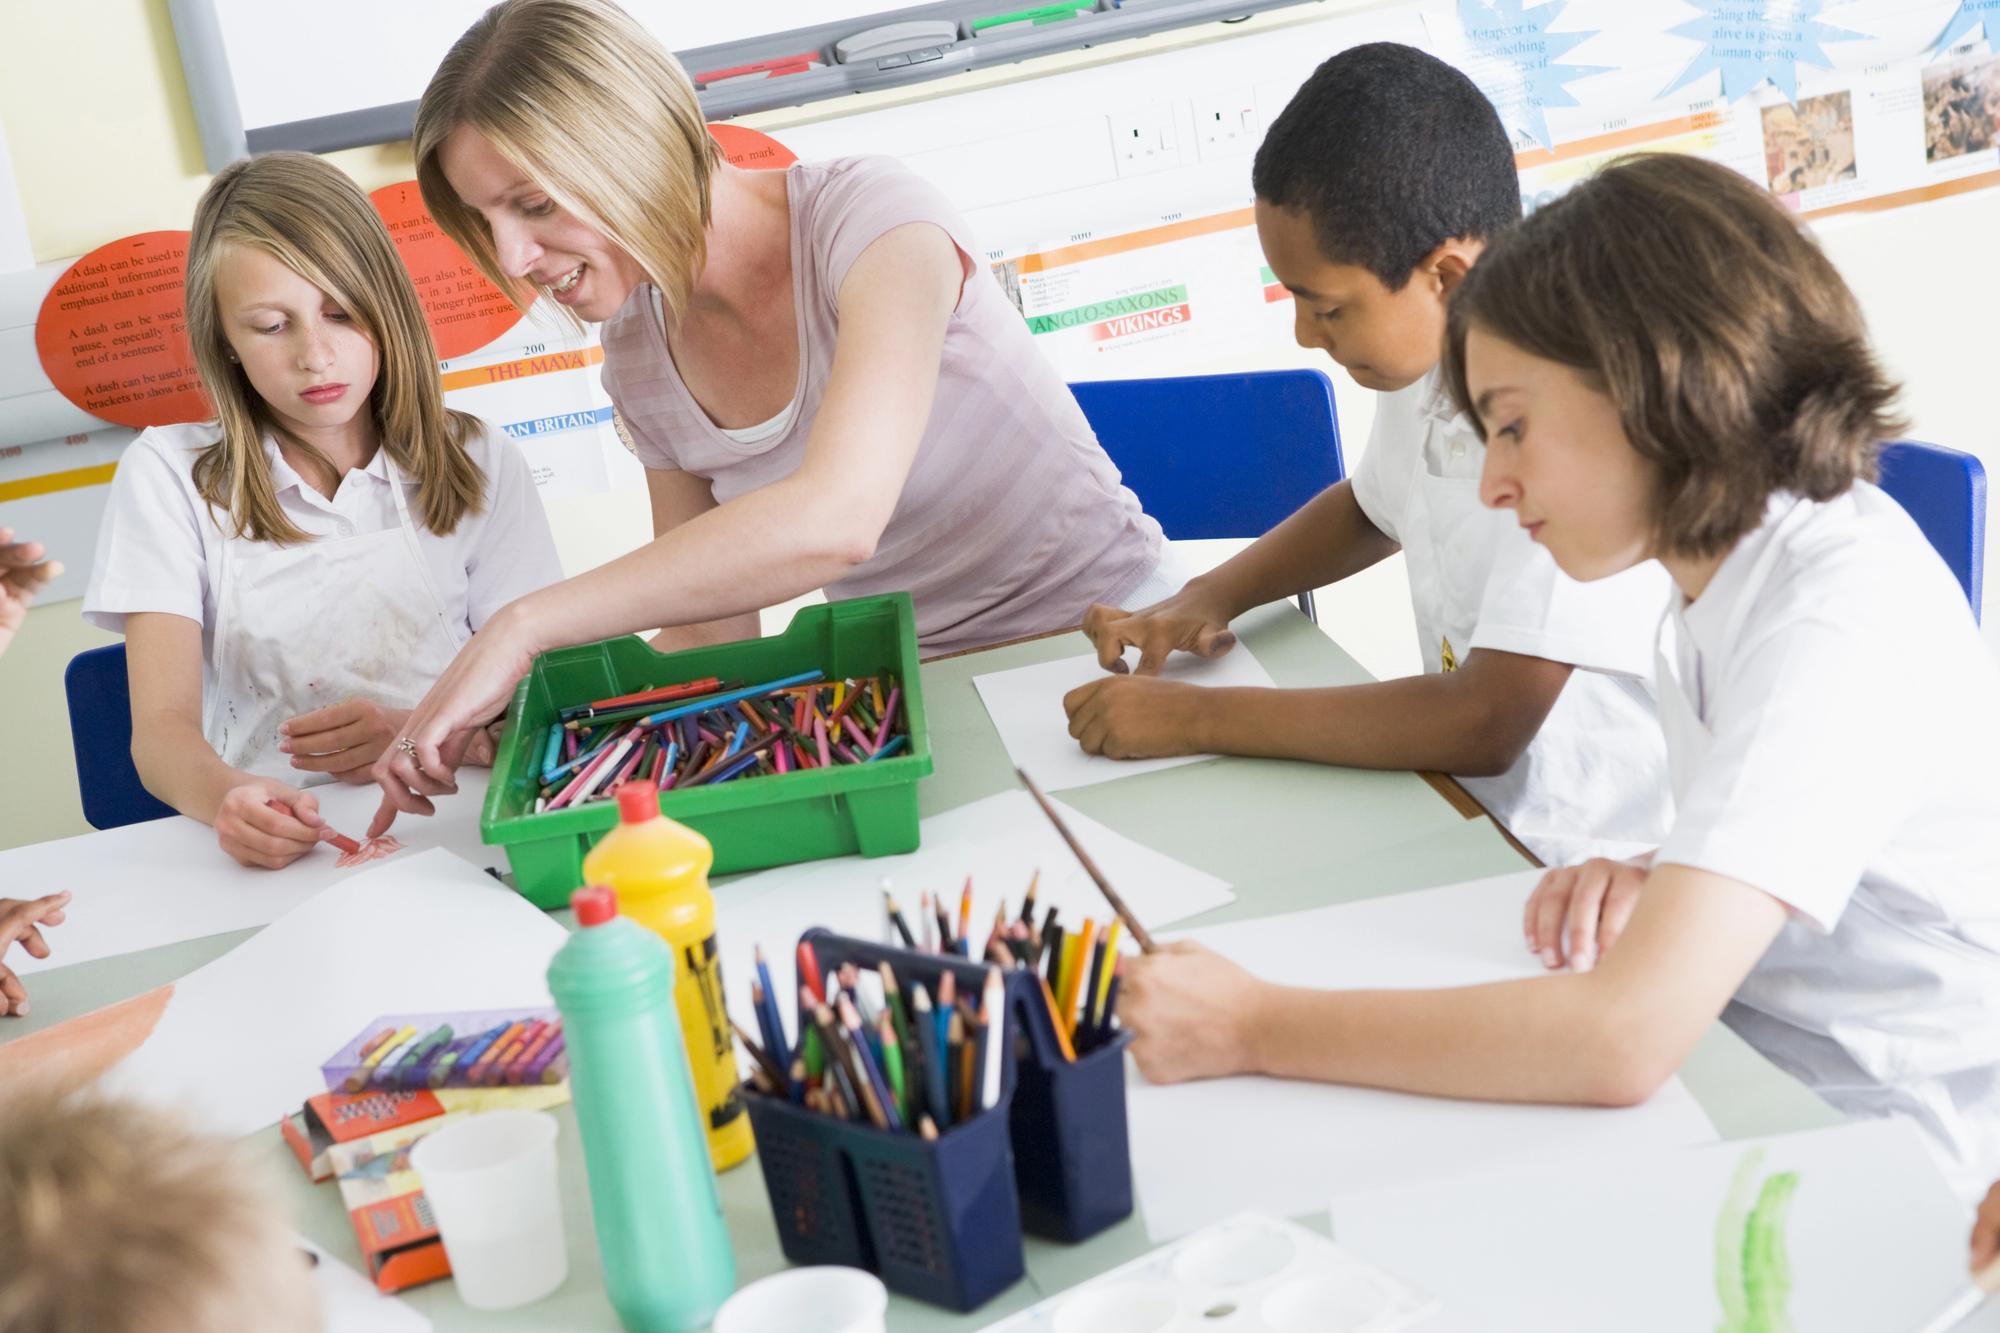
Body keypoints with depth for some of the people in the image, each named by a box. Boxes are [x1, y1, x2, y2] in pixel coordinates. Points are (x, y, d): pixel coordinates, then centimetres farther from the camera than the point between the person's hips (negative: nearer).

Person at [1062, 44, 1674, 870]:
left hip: (1596, 872, -8)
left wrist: (1195, 719, -23)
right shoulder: (1432, 355, 0)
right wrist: (1208, 598, 6)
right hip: (1474, 817, 8)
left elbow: (1483, 724, -30)